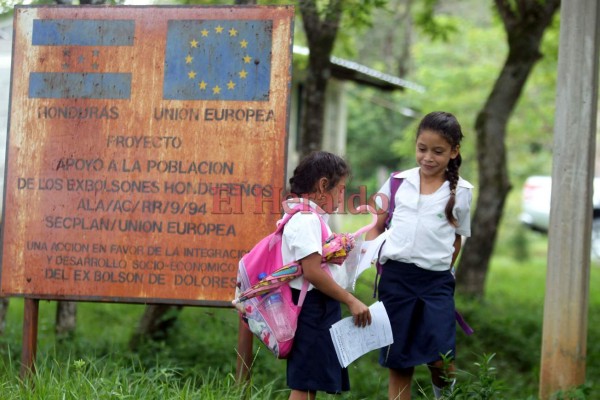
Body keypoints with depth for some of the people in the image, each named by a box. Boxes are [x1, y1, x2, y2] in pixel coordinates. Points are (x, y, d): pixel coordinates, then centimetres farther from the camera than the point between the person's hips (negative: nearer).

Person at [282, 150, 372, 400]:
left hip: (323, 308, 11)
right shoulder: (306, 220, -16)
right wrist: (351, 301, -19)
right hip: (313, 307, -11)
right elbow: (313, 272, -22)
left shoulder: (314, 218, 16)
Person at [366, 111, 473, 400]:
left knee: (441, 361, -13)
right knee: (398, 364, 6)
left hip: (436, 281, -1)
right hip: (395, 276, 1)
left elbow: (457, 239, 12)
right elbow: (377, 226, 15)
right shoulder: (398, 182, 6)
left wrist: (442, 272, 6)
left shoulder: (461, 192, 3)